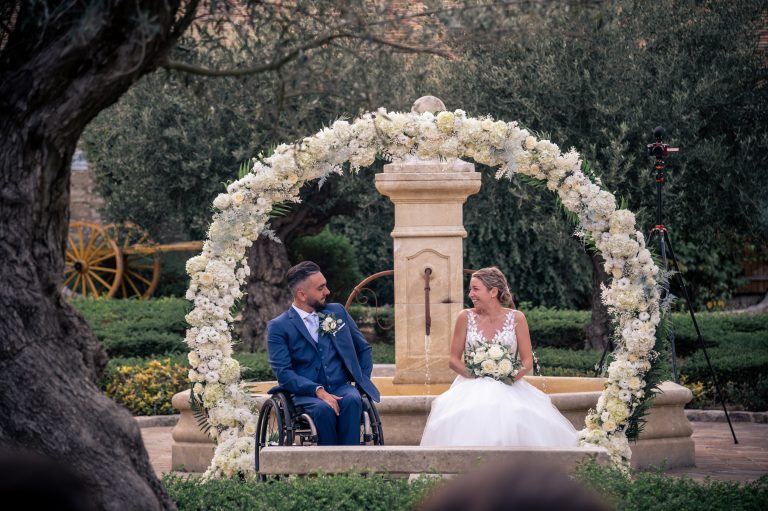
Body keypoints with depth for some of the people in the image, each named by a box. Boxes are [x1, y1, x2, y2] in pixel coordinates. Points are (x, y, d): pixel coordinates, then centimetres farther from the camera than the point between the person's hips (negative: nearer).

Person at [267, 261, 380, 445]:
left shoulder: (337, 311, 15)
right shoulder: (278, 327, 1)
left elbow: (364, 349, 24)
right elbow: (284, 373, -8)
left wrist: (362, 385, 10)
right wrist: (318, 391, -22)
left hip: (341, 388, 3)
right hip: (305, 394, -3)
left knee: (352, 400, -32)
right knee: (323, 408, -36)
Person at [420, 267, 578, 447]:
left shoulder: (516, 318, 3)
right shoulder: (466, 317, 5)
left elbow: (528, 361, 5)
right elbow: (454, 359, 7)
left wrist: (514, 375, -16)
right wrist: (472, 374, -11)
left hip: (508, 388, 0)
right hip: (473, 387, 0)